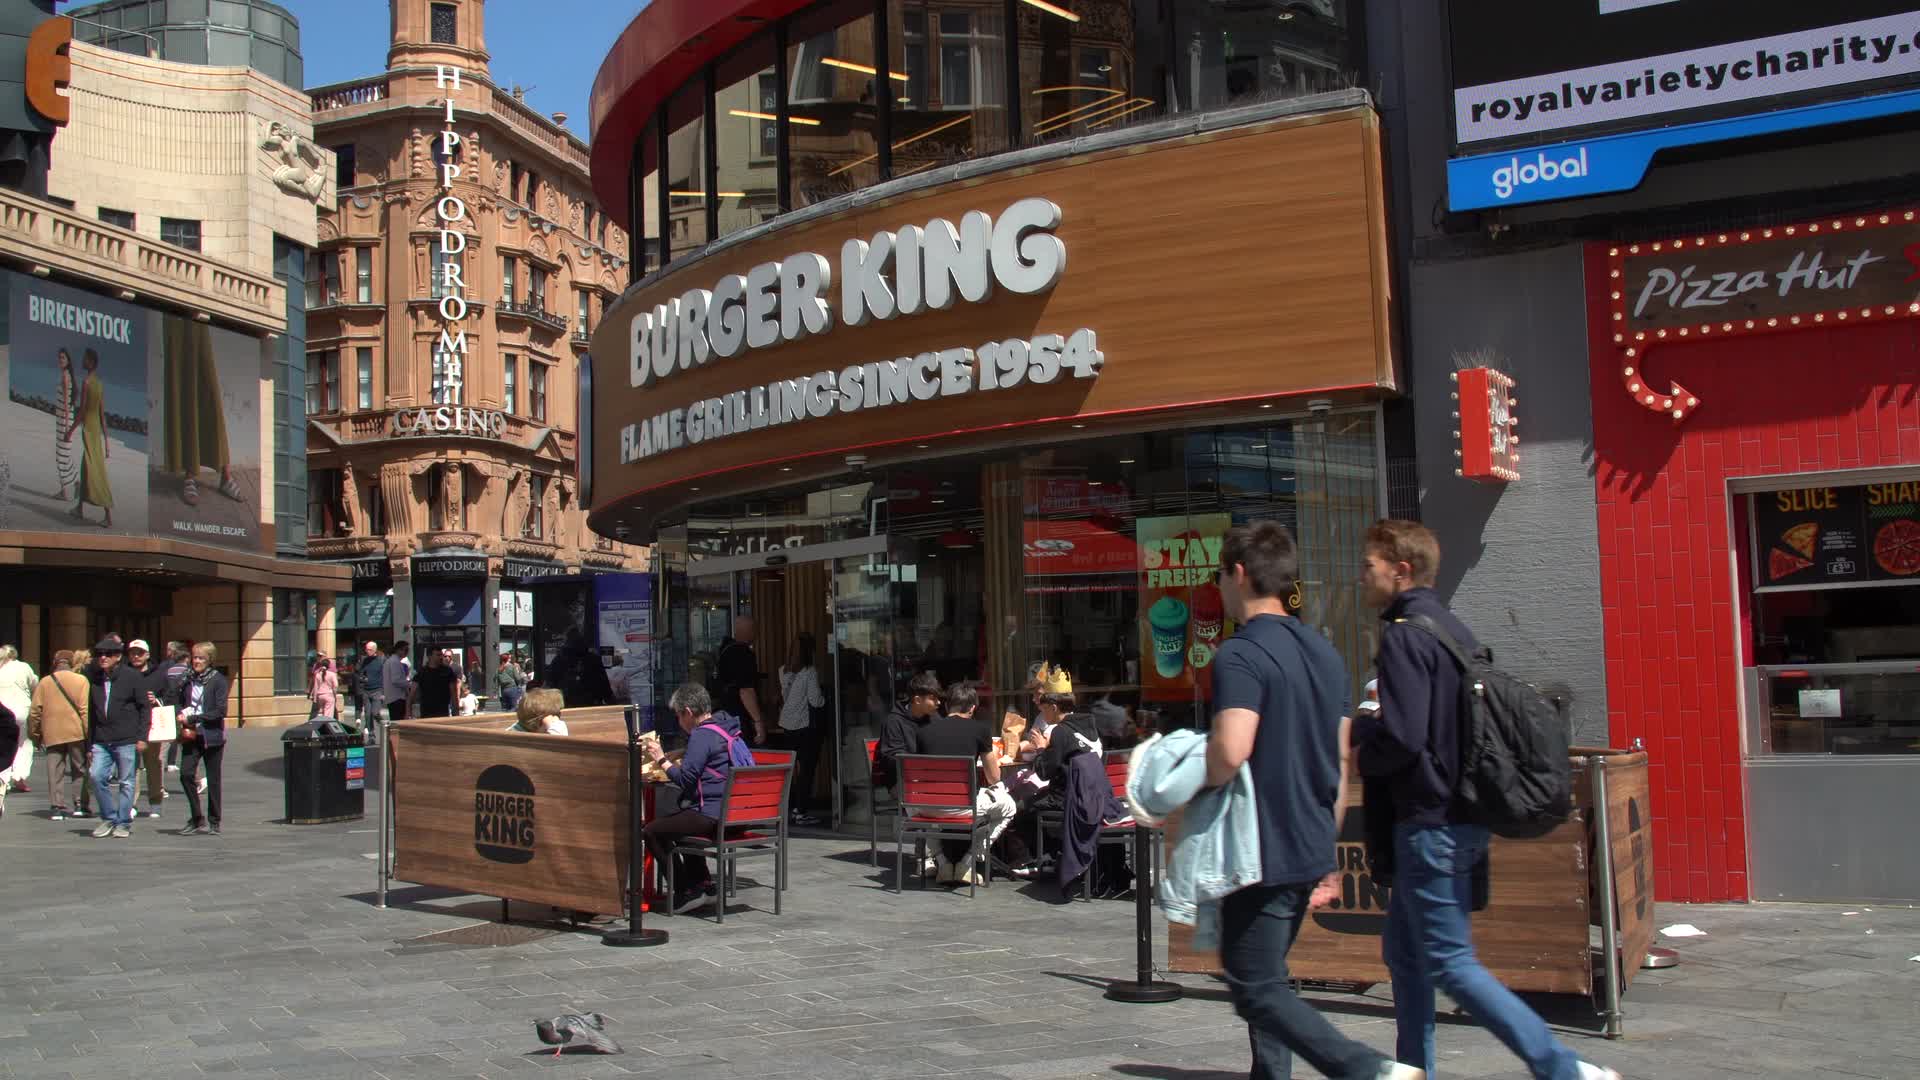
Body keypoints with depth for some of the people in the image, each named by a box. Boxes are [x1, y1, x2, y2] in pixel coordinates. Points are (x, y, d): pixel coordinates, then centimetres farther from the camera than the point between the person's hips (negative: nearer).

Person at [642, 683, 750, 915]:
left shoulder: (702, 736, -15)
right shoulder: (726, 729, 15)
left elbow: (685, 780, -17)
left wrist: (661, 759, -6)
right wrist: (671, 761, 23)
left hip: (711, 815, -10)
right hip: (735, 813, 10)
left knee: (652, 832, -4)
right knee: (676, 822, 33)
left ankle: (686, 892, -1)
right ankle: (703, 884, 27)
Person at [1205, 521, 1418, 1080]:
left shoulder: (1240, 654, -17)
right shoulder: (1324, 652, 11)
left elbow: (1230, 751, -31)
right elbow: (1341, 759, 15)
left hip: (1263, 851, -9)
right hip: (1311, 848, 9)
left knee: (1256, 989, -1)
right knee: (1267, 977, 19)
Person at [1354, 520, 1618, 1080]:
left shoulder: (1403, 637, -16)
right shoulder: (1451, 628, 13)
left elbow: (1403, 740, -24)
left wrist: (1358, 742, -4)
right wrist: (1371, 724, 14)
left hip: (1430, 823, -10)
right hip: (1461, 817, 10)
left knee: (1449, 962, -4)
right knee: (1404, 950, 18)